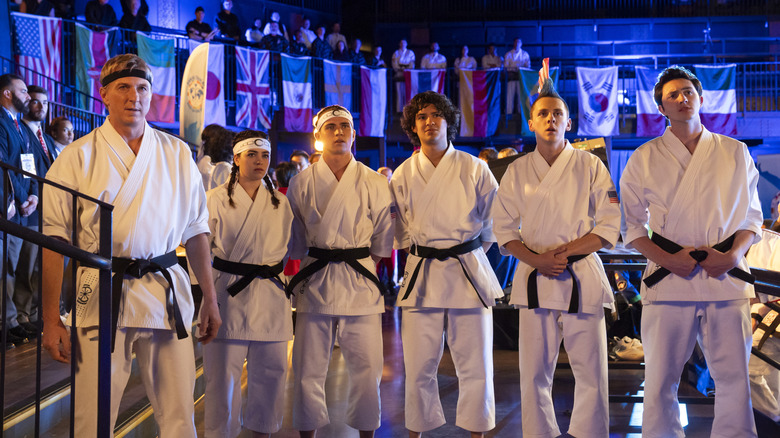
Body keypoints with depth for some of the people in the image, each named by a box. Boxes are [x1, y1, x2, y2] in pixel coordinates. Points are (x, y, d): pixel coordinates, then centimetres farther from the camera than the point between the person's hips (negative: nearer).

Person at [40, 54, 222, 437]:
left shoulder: (176, 154, 9)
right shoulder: (79, 156, 1)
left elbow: (196, 230, 12)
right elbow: (53, 239, -2)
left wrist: (210, 298, 9)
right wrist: (51, 319, -6)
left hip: (167, 293, 2)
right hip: (102, 294, -2)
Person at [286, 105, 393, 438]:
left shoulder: (375, 183, 5)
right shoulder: (301, 183, 4)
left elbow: (383, 243, 11)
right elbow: (294, 243, 10)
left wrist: (359, 260, 8)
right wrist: (314, 263, 5)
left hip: (361, 284, 0)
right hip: (315, 283, 0)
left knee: (366, 369, 1)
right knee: (308, 369, 2)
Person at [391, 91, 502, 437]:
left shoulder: (474, 169, 2)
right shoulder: (403, 175, 6)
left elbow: (495, 219, 11)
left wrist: (473, 250, 8)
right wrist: (417, 250, 6)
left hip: (469, 272, -1)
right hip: (422, 275, 1)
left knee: (475, 365, 2)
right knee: (419, 367, 1)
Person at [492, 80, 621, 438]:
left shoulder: (590, 166, 4)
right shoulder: (517, 171, 9)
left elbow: (610, 227, -1)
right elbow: (504, 228, 7)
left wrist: (563, 251, -12)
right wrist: (537, 260, -10)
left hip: (582, 277, -1)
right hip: (534, 278, 1)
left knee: (590, 370, -1)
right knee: (534, 372, 3)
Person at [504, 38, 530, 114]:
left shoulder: (525, 54, 12)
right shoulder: (508, 54, 8)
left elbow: (528, 65, 10)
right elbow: (505, 66, 3)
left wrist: (520, 68, -10)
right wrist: (513, 68, -15)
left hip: (521, 75, 1)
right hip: (511, 75, -1)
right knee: (510, 93, -7)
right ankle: (509, 112, -5)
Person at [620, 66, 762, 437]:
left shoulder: (735, 153, 12)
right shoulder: (645, 158, 9)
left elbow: (751, 216, 13)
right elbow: (632, 225, 8)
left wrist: (733, 254, -6)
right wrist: (666, 259, -8)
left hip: (726, 279, 1)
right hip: (668, 280, -1)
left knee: (734, 379, 0)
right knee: (661, 381, 1)